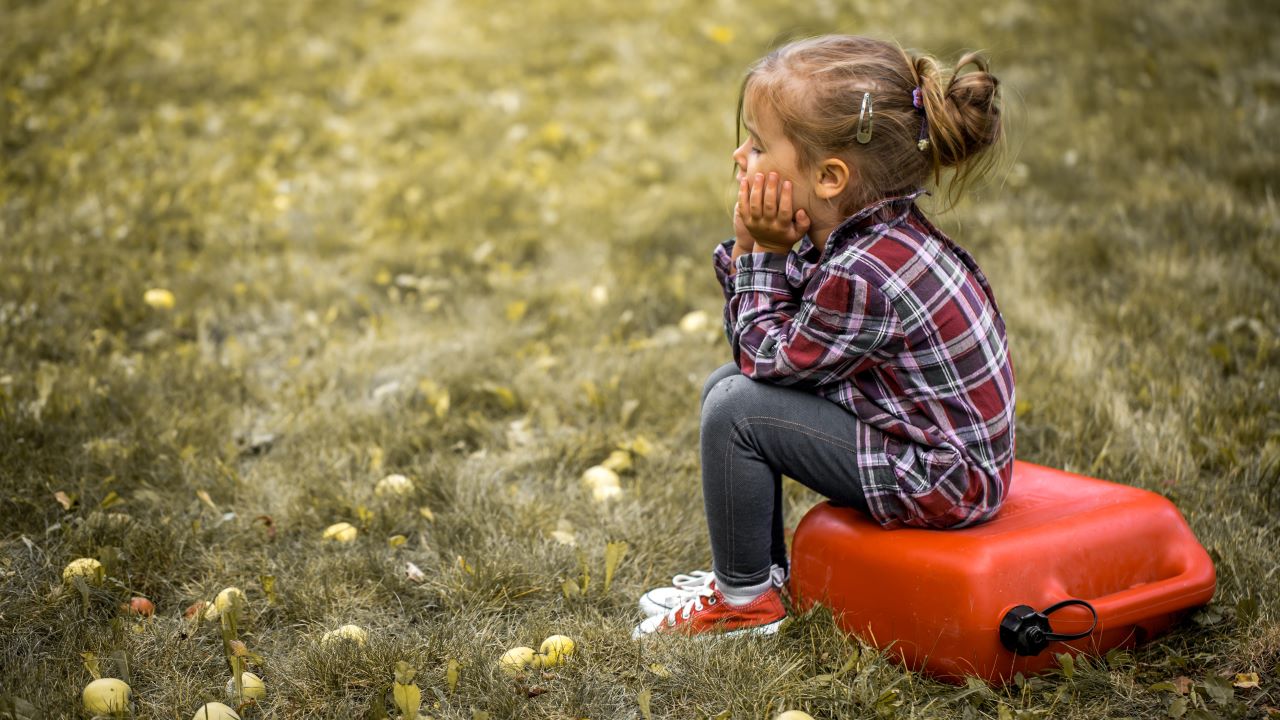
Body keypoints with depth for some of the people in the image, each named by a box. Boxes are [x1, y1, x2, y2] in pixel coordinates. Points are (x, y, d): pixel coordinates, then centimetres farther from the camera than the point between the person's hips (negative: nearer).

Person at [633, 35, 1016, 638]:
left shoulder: (863, 276, -29)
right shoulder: (861, 234, 0)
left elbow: (769, 358, -14)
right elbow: (757, 349, 3)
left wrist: (766, 255, -10)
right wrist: (750, 248, -9)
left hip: (940, 481, -10)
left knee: (736, 407, -16)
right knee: (725, 382, 12)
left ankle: (745, 600, 3)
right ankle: (761, 570, 23)